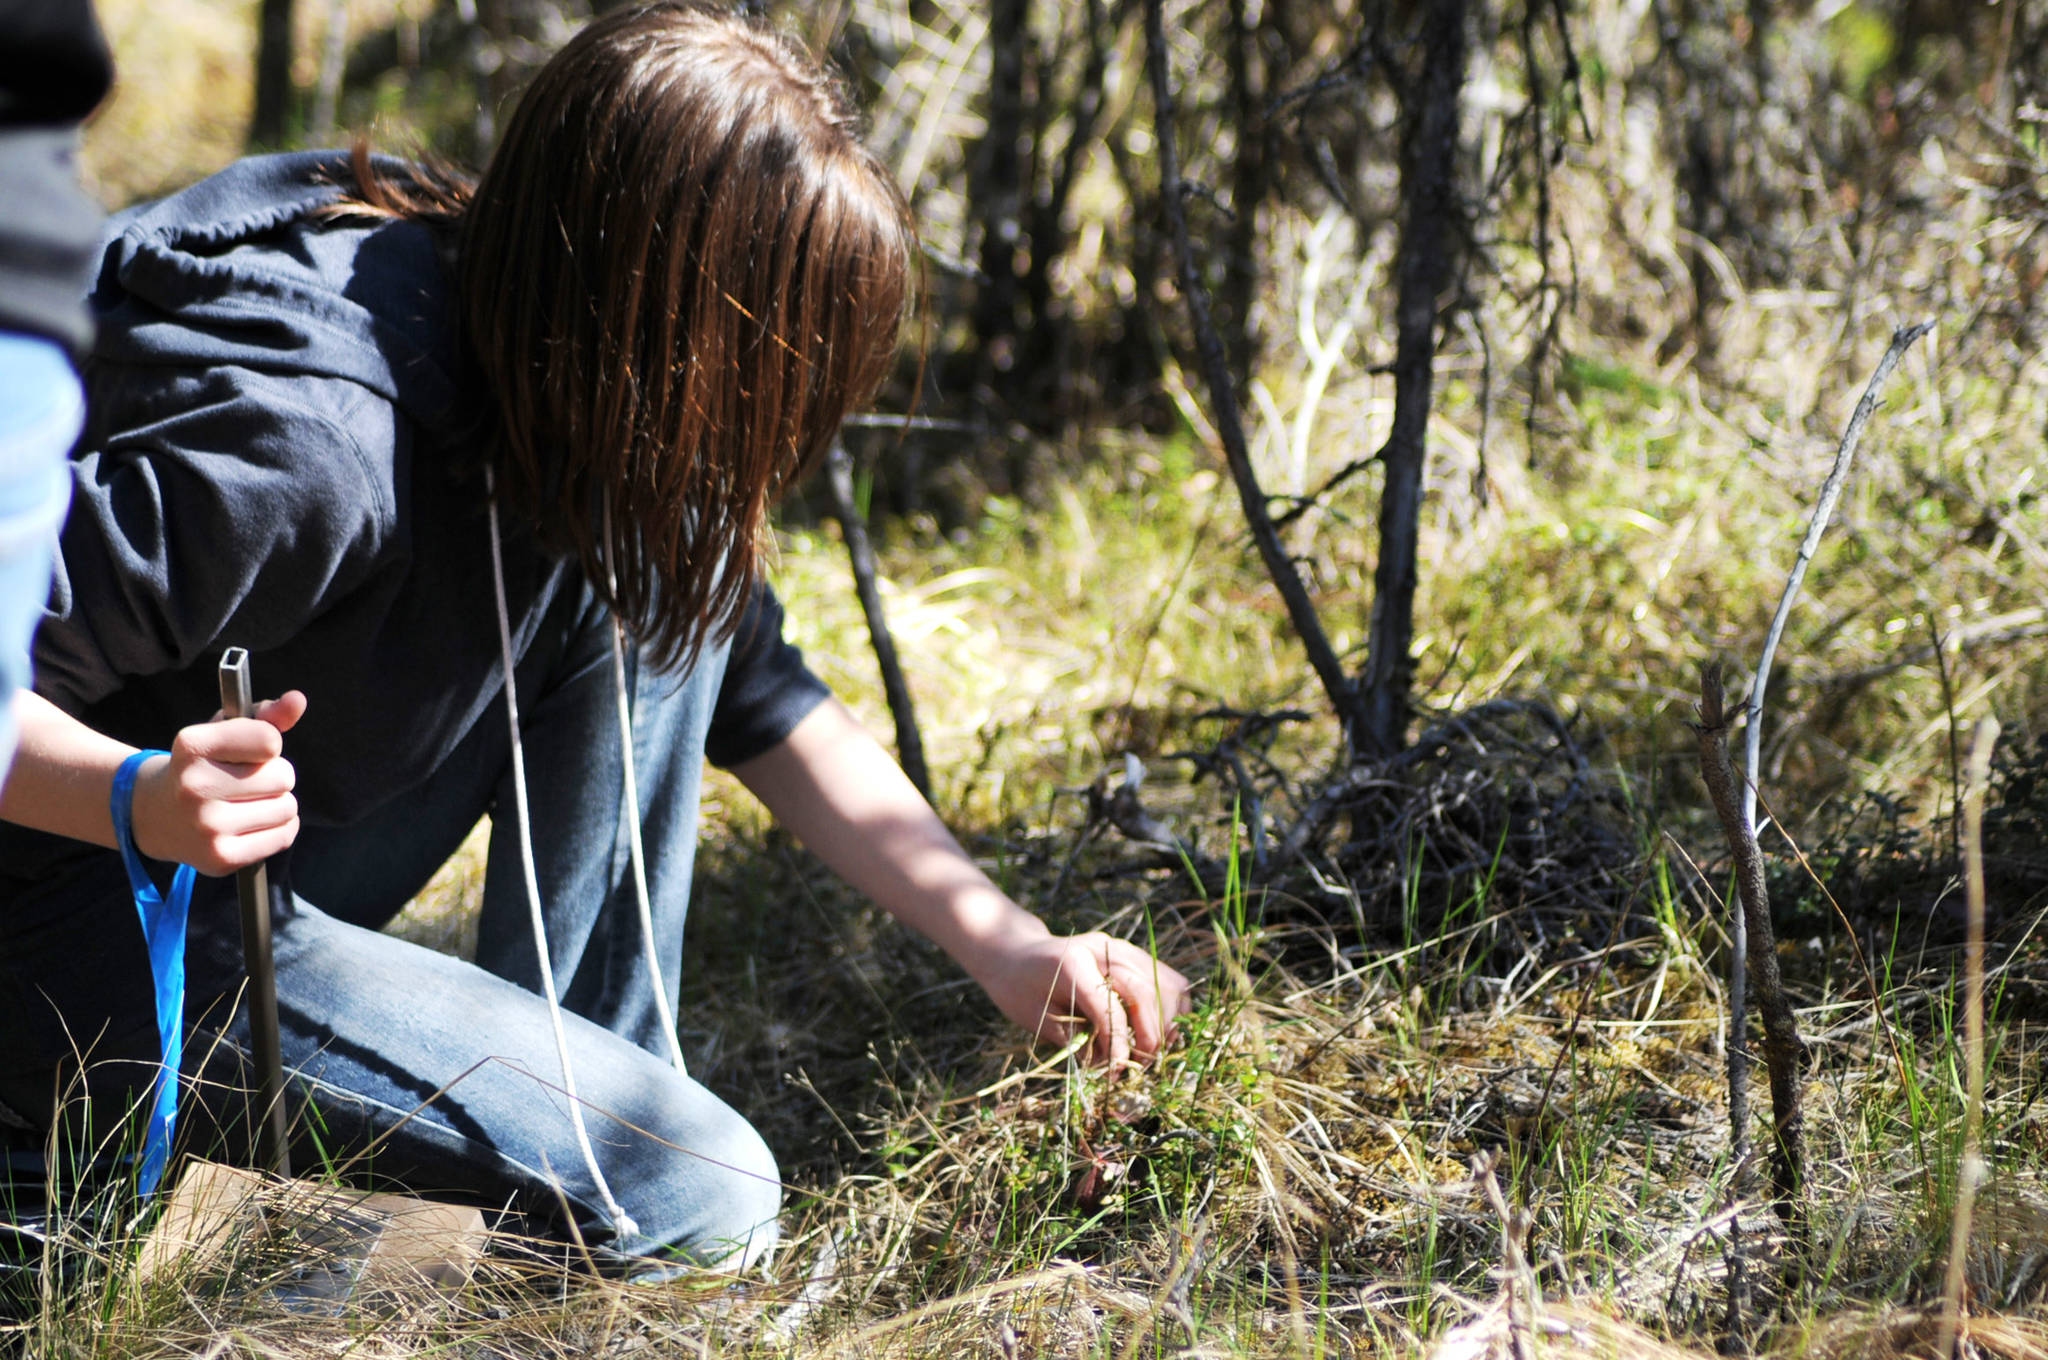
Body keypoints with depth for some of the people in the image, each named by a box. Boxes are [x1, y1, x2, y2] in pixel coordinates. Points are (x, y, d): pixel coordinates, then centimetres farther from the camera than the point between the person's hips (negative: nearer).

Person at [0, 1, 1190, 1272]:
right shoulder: (305, 452, -32)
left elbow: (765, 704, 6)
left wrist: (1005, 942, -1)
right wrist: (146, 801, -44)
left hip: (285, 877, 8)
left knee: (670, 568, -2)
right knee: (700, 1204, -14)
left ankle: (574, 1101, 3)